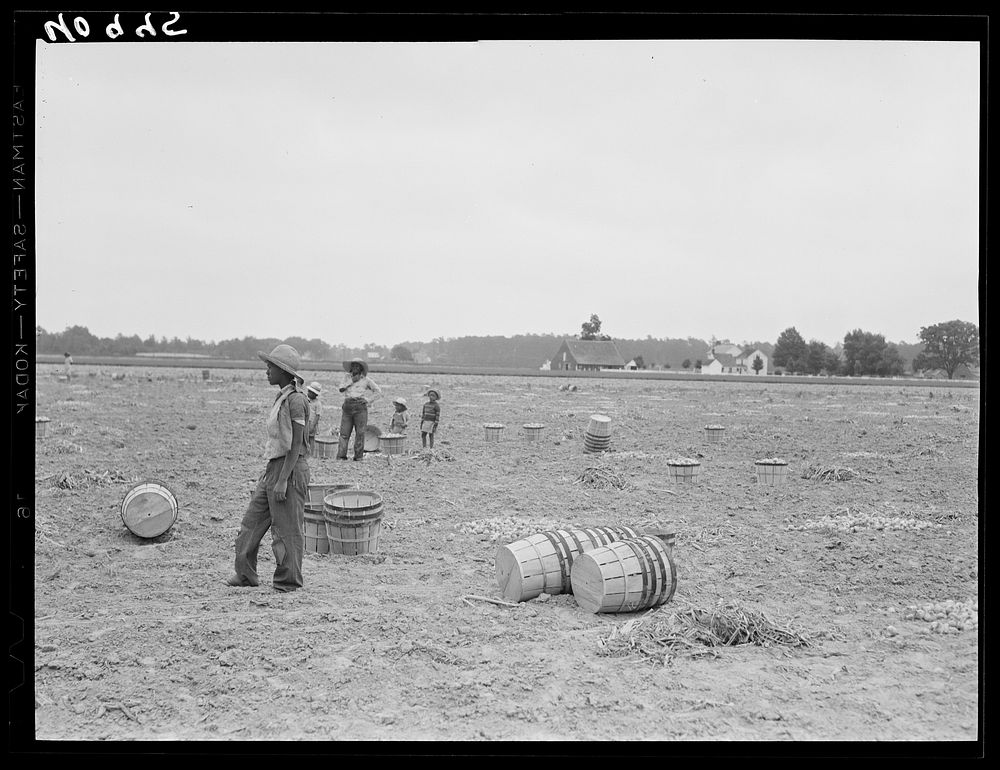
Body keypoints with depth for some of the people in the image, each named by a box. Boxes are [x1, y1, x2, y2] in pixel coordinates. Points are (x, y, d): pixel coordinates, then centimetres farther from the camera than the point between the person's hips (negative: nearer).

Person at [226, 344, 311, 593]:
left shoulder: (295, 399, -16)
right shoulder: (281, 397, 13)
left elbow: (296, 444, -19)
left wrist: (283, 480, -21)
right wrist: (270, 472, 20)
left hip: (290, 469, -10)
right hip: (274, 467, 10)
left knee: (286, 529, 0)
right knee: (252, 521, 14)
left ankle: (288, 582, 12)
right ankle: (245, 574, 24)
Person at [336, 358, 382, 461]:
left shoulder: (366, 379, 8)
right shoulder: (347, 376, 15)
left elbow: (378, 391, 9)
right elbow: (341, 389, 2)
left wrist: (368, 400, 1)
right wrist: (352, 381, -3)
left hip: (360, 406, -2)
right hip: (347, 406, 2)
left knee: (360, 433, -3)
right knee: (344, 432, -3)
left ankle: (359, 455, 2)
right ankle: (341, 455, -4)